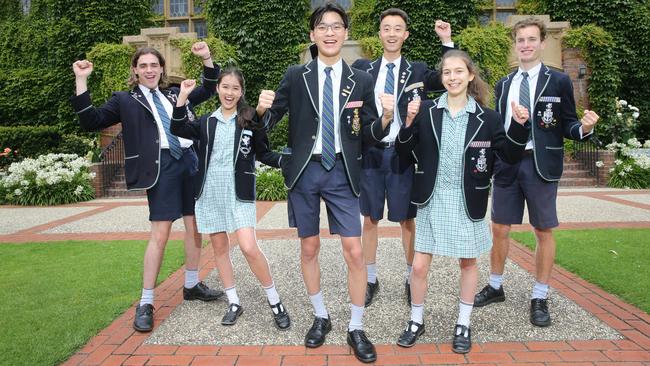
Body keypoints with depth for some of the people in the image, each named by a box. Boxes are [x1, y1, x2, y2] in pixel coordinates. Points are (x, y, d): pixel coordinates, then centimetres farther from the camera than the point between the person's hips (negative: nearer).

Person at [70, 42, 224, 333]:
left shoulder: (174, 95, 18)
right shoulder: (125, 100, 7)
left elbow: (208, 91, 25)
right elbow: (91, 122, -1)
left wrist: (207, 59, 11)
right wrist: (81, 82, -8)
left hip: (189, 161, 5)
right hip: (161, 167, -5)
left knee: (195, 226, 10)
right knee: (160, 234, -7)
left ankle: (192, 285, 27)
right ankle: (146, 303, 4)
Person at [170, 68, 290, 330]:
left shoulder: (250, 119, -1)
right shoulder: (206, 122, 9)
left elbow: (263, 154, 2)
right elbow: (178, 129, -3)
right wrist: (182, 98, -13)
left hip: (239, 193, -4)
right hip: (210, 192, 4)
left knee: (249, 248, -14)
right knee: (219, 248, 10)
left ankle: (275, 301, 4)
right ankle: (234, 303, 24)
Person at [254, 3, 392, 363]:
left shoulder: (361, 80, 2)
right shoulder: (295, 76, 1)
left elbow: (369, 135, 3)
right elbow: (268, 122, 4)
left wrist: (386, 117, -16)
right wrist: (263, 108, -17)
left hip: (341, 172, 0)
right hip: (304, 170, 1)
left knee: (354, 251, -2)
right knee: (309, 248, 11)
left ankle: (356, 329, 16)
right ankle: (320, 316, 32)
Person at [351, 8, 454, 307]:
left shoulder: (417, 71, 5)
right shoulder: (362, 69, 8)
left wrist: (447, 42, -11)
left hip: (402, 153, -1)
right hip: (370, 152, 1)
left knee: (407, 219, 8)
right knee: (369, 218, 9)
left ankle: (411, 279, 24)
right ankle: (370, 279, 24)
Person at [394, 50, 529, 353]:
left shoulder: (486, 117, -2)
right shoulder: (426, 111, -3)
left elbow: (510, 155, 0)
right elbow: (405, 153, -4)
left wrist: (518, 126, -15)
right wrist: (409, 123, -20)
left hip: (467, 202, 1)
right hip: (432, 199, 0)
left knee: (468, 262, 14)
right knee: (419, 266, 3)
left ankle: (463, 325, 33)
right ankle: (416, 321, 26)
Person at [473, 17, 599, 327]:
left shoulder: (558, 81, 1)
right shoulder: (503, 85, 11)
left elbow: (567, 125, -1)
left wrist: (585, 128, -21)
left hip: (541, 165, -3)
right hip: (506, 164, 3)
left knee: (543, 231, 4)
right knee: (499, 228, 10)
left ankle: (540, 298, 18)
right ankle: (495, 287, 27)